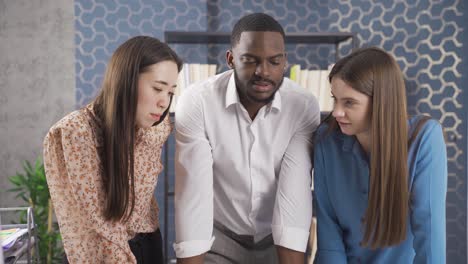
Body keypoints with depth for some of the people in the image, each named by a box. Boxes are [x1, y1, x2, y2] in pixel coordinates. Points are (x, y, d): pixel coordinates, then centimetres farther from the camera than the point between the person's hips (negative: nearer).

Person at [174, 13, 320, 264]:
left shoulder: (304, 106, -17)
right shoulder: (196, 102, -21)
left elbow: (295, 191, -23)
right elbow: (193, 193, -25)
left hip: (279, 238, 1)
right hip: (219, 236, -1)